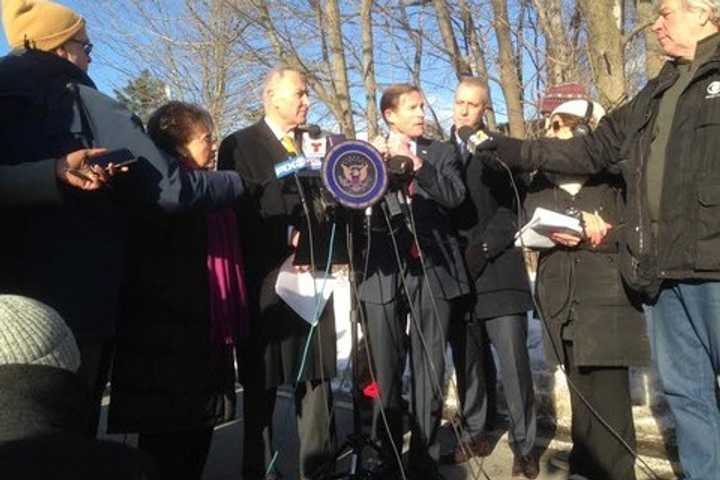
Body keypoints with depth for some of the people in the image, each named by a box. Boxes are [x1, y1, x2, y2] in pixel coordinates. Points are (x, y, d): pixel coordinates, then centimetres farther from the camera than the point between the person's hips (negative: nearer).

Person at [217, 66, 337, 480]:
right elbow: (236, 209, -7)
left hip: (310, 272, 5)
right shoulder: (240, 145, 2)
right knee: (262, 382, 4)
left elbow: (325, 202, 17)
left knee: (317, 374, 7)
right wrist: (286, 236, -15)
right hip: (264, 276, -4)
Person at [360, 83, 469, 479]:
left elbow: (455, 196, -5)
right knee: (384, 369, 4)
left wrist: (417, 164, -15)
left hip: (431, 270, 1)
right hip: (385, 271, 0)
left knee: (429, 368, 6)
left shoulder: (440, 153, 11)